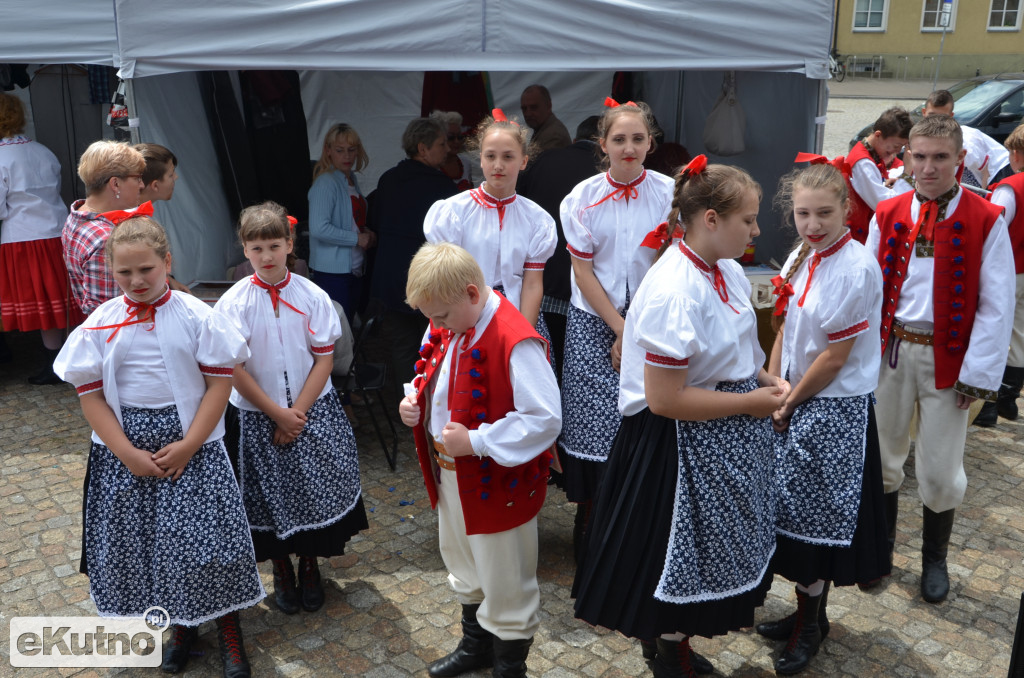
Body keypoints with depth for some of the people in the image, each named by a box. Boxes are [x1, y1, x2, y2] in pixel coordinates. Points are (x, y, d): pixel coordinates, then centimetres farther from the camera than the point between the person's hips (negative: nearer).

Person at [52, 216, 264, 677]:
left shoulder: (196, 317, -8)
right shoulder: (100, 324, -2)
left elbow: (219, 382, -8)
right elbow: (90, 395, -2)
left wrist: (188, 446, -14)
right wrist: (128, 454, -10)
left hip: (191, 445, -2)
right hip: (125, 452, 3)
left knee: (206, 534, -1)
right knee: (139, 541, 11)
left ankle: (228, 627, 22)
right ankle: (180, 625, 34)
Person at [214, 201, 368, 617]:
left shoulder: (312, 296, -6)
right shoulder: (234, 302, -9)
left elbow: (324, 359, -5)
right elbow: (233, 369, -9)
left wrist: (297, 413, -12)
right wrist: (277, 414, -11)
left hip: (313, 411, 1)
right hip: (259, 415, -1)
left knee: (314, 489, 8)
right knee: (271, 494, 10)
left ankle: (309, 566, 32)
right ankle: (281, 571, 34)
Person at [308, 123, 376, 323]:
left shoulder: (351, 179, 12)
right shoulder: (326, 183, -15)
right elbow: (319, 228, -25)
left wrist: (367, 232, 4)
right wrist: (357, 238, -17)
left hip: (354, 267, 9)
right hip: (332, 271, -9)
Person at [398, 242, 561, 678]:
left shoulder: (515, 341, -29)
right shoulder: (446, 327, -1)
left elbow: (545, 419, -30)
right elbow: (431, 375, 17)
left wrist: (476, 441, -30)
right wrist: (414, 400, -5)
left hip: (497, 485, -9)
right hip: (449, 478, 9)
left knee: (505, 585, 11)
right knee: (464, 567, 28)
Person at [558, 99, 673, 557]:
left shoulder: (668, 194, 0)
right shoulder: (583, 198, -1)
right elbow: (583, 271, -3)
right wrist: (620, 328, -8)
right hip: (595, 322, 0)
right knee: (593, 420, -1)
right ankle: (588, 517, 19)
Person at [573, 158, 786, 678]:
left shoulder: (727, 270, 0)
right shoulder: (674, 293, -28)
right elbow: (664, 399, -27)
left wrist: (765, 379, -1)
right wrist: (749, 402, -19)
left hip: (727, 441, 9)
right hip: (681, 446, -9)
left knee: (703, 560, 23)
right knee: (681, 558, 12)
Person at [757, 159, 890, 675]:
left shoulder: (856, 269, -21)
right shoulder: (801, 257, 2)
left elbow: (834, 358, -18)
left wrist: (789, 404, -9)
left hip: (835, 408, -7)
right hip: (795, 401, 7)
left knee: (817, 515, 6)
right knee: (797, 509, 17)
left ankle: (810, 625, 28)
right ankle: (809, 611, 36)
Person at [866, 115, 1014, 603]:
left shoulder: (986, 221, -7)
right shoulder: (887, 214, 2)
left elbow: (997, 304, -7)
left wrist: (979, 374, -10)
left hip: (947, 358, -2)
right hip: (892, 349, 3)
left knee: (941, 471, 7)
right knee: (881, 456, 13)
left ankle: (934, 559, 31)